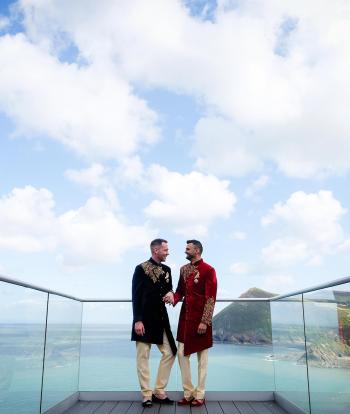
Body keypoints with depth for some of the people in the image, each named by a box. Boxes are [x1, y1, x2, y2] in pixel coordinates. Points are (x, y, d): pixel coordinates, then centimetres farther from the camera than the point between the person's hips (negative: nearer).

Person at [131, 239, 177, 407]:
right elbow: (136, 296, -10)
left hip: (161, 318, 6)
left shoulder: (167, 270, 10)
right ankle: (146, 394, 13)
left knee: (170, 353, 5)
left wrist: (170, 295, -5)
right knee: (143, 356, 1)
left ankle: (159, 391, 17)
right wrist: (137, 320, -16)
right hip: (145, 319, -6)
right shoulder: (141, 269, -7)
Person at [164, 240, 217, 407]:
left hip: (200, 319, -6)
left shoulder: (208, 270, -11)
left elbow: (211, 298, -14)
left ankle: (199, 395, 17)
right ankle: (188, 392, 20)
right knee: (182, 353, 7)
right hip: (185, 317, 7)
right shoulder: (183, 269, 10)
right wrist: (173, 297, -9)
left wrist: (205, 321, -17)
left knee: (202, 357, 6)